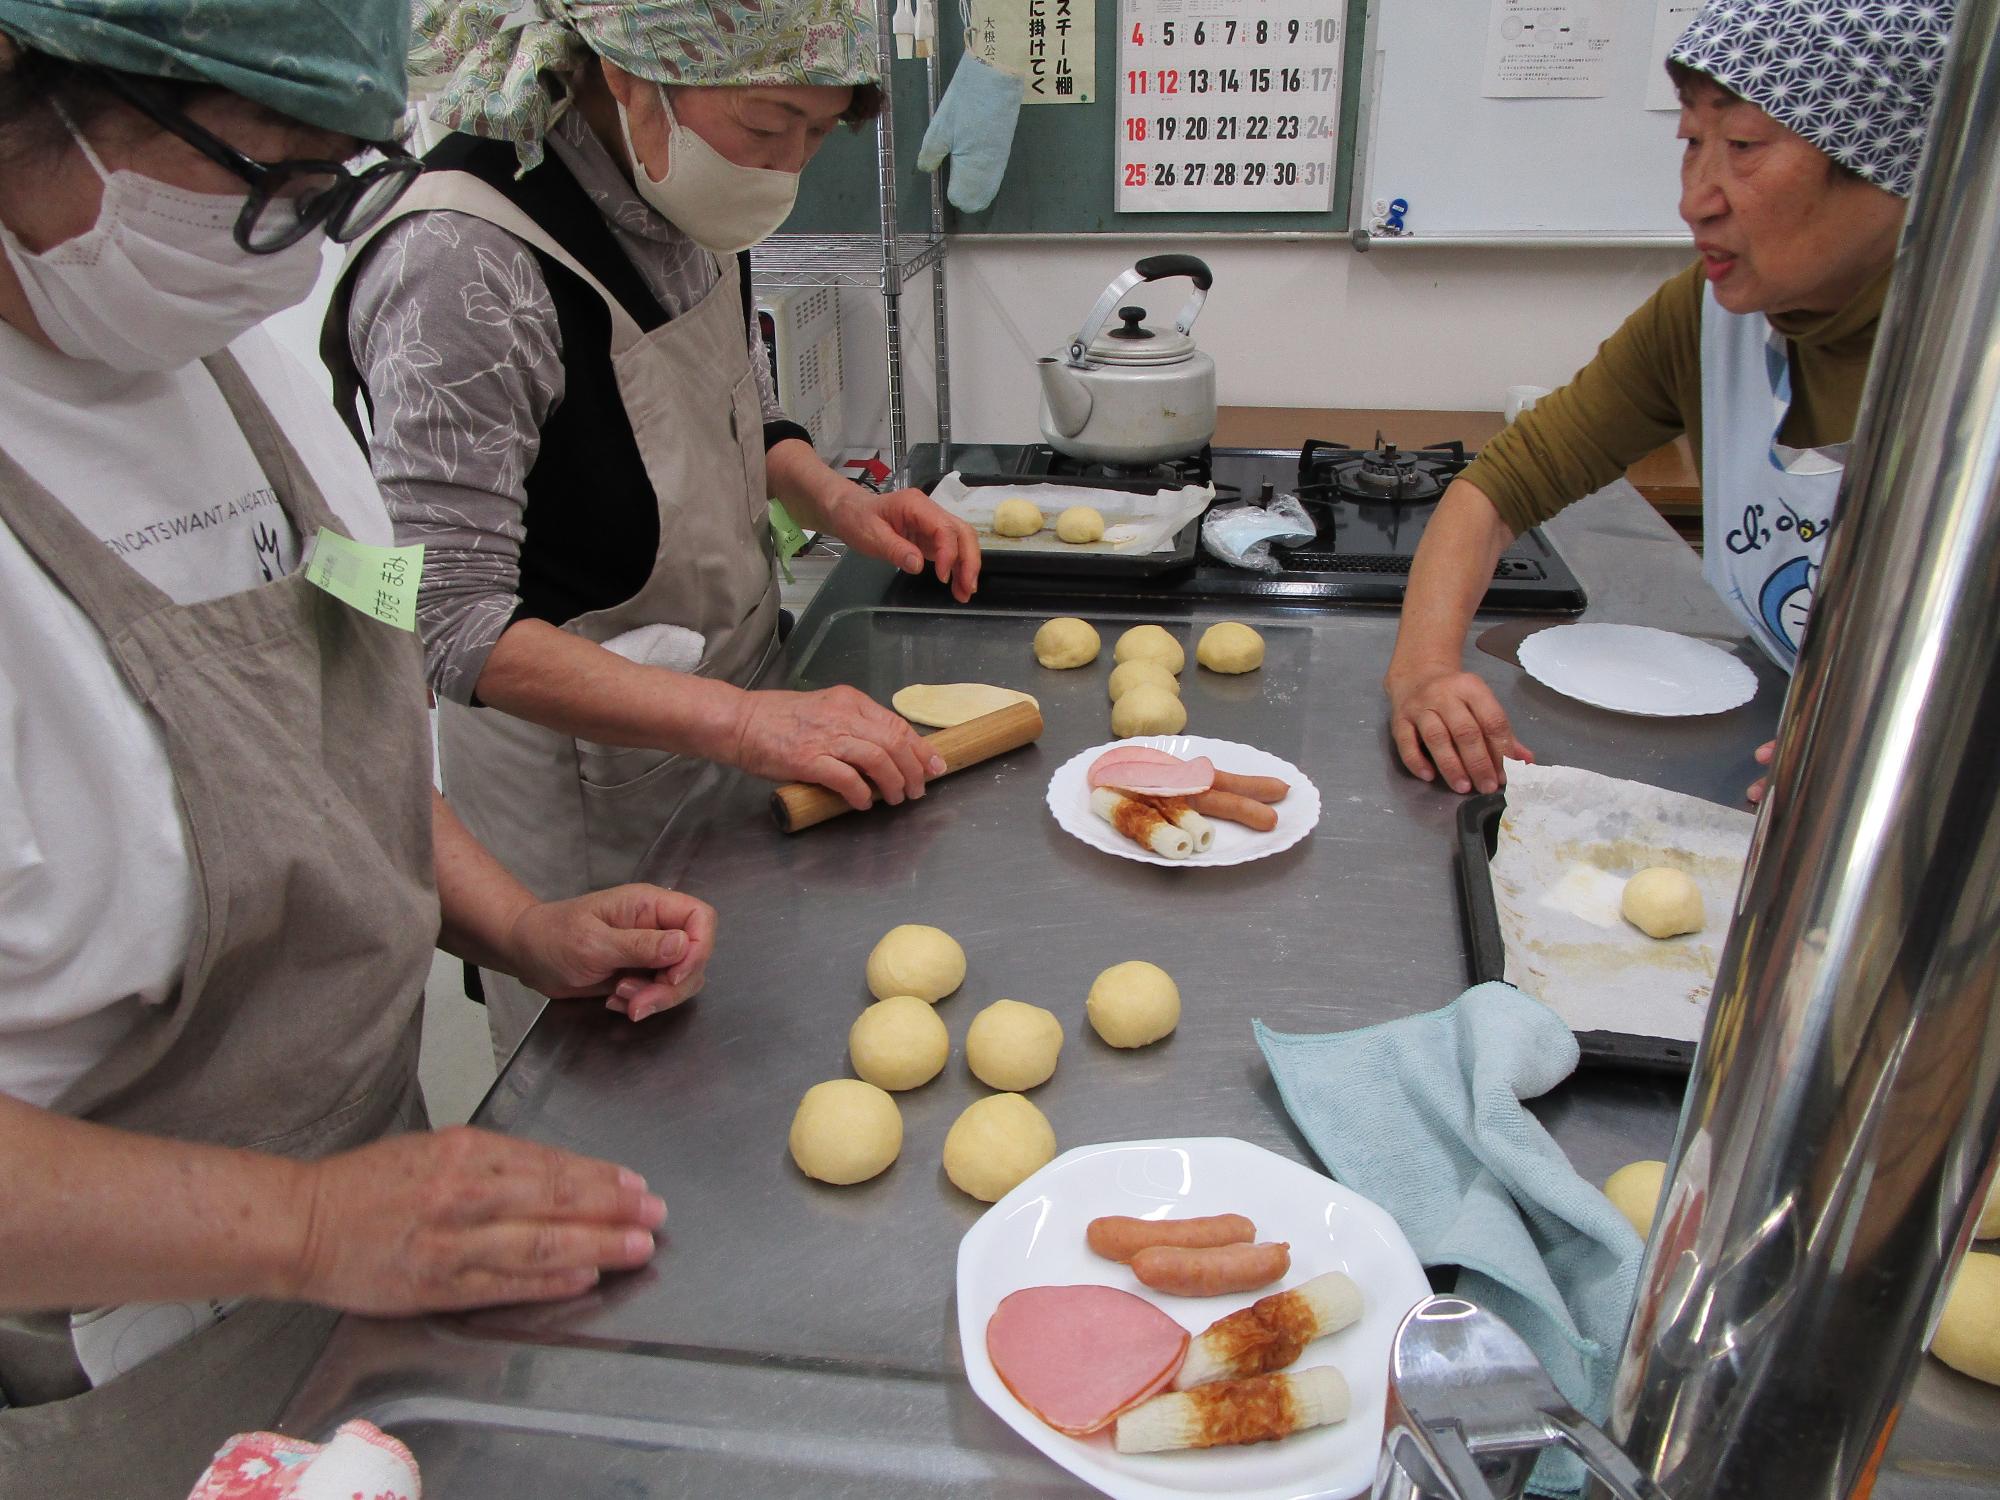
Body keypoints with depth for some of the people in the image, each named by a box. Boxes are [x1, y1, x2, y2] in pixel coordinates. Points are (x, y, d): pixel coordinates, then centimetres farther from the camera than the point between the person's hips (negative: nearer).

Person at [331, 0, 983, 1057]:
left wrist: (835, 502, -5)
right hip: (576, 773, -7)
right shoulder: (466, 267, -26)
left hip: (717, 711, 8)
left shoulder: (685, 208, -2)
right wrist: (740, 721, -35)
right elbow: (449, 622, -29)